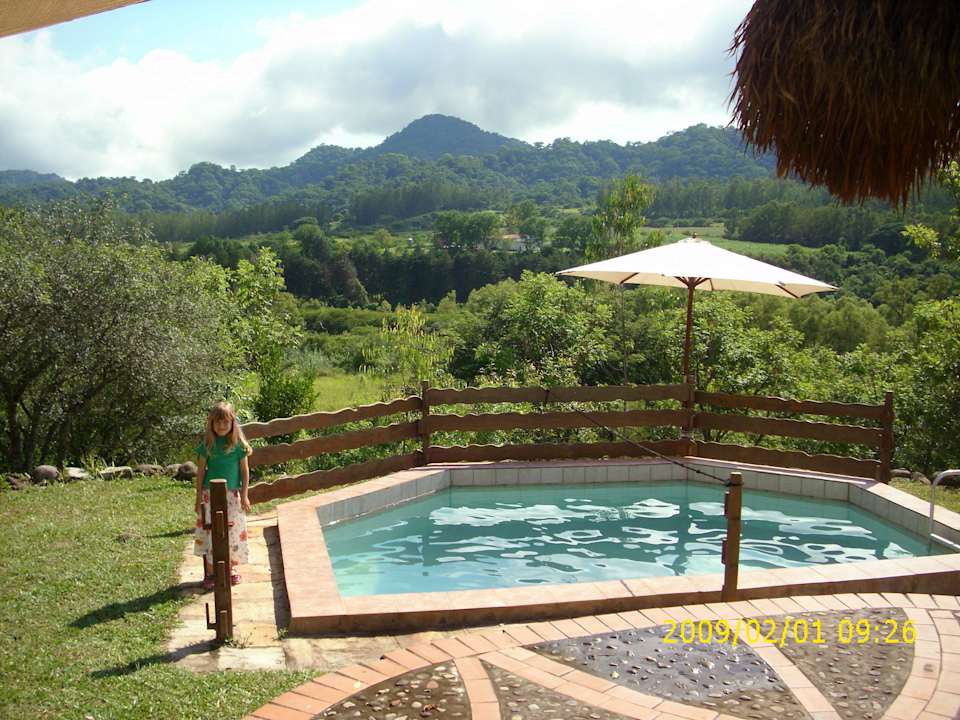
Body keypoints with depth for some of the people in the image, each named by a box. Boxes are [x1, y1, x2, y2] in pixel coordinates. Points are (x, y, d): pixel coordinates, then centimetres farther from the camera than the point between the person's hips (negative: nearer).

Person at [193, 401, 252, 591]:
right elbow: (201, 470, 3)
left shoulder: (238, 444, -2)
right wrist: (199, 496, 1)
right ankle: (210, 572, 8)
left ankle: (231, 568, 20)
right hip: (210, 494, 0)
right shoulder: (207, 445, -2)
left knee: (233, 532, 5)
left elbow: (245, 470, 3)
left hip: (232, 494, 0)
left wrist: (244, 495, 0)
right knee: (210, 532, 0)